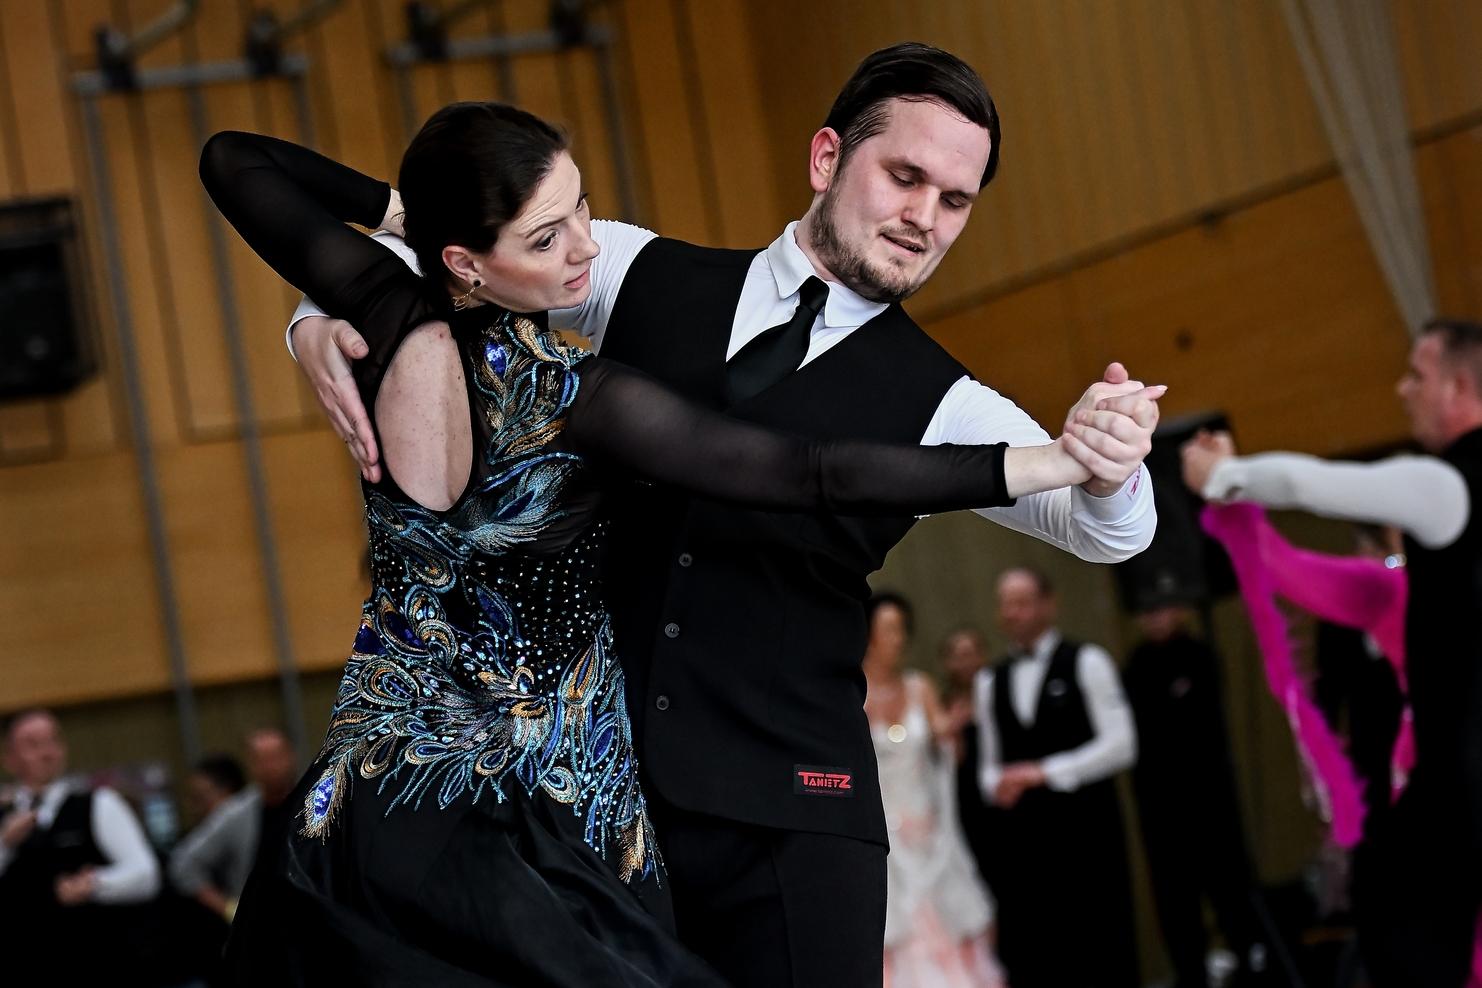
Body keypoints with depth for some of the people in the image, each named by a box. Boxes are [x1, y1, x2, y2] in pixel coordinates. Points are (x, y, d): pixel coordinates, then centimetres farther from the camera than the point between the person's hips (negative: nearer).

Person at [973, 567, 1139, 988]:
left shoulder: (1086, 663, 0)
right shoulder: (990, 681, 15)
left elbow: (1121, 745, -8)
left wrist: (1046, 772, -14)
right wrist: (996, 785, -6)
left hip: (1086, 830, -4)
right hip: (1019, 836, 4)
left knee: (1106, 954, -1)